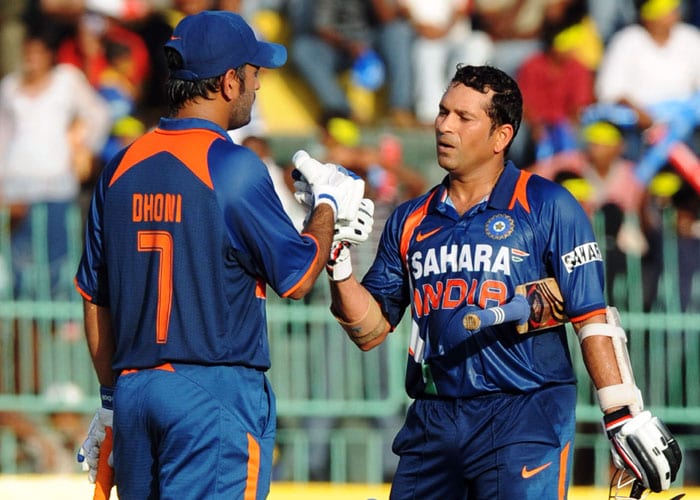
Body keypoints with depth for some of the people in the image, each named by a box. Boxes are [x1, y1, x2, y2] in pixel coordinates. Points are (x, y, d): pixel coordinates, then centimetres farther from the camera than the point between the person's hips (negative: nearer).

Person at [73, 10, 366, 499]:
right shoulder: (232, 166, -10)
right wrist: (330, 206, 13)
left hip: (132, 386, 7)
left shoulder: (121, 167, 10)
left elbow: (95, 300, 14)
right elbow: (296, 277, -5)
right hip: (216, 393, -7)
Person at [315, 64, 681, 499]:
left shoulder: (547, 207, 0)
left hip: (525, 425, -5)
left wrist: (625, 418, -11)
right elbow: (370, 331, 13)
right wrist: (337, 260, -2)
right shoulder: (411, 221, 14)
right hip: (432, 425, 5)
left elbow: (592, 319, -4)